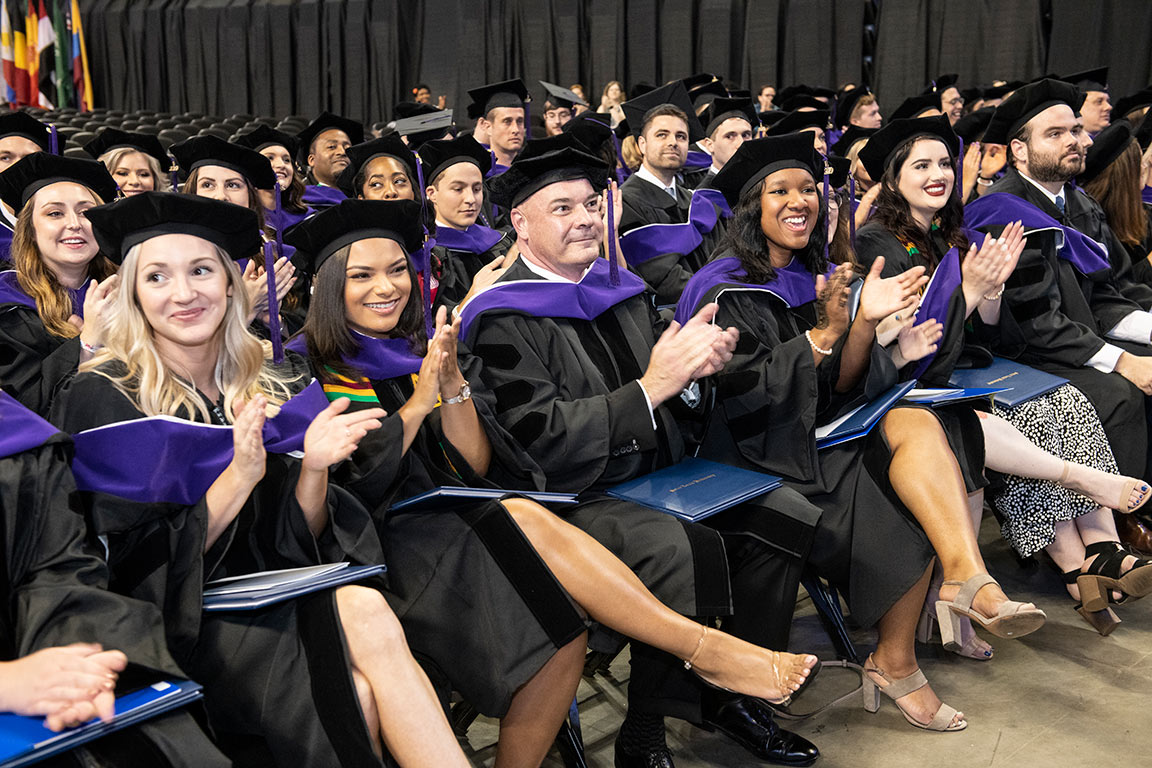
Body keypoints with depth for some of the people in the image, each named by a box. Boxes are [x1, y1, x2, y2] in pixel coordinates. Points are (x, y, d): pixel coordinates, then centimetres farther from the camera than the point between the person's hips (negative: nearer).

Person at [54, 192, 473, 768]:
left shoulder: (274, 384, 6)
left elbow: (302, 542, 5)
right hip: (184, 622, -4)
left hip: (278, 596, 4)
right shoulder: (102, 400, -7)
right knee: (367, 619, -28)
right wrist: (238, 477, -23)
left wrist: (314, 467, -16)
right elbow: (135, 569, -11)